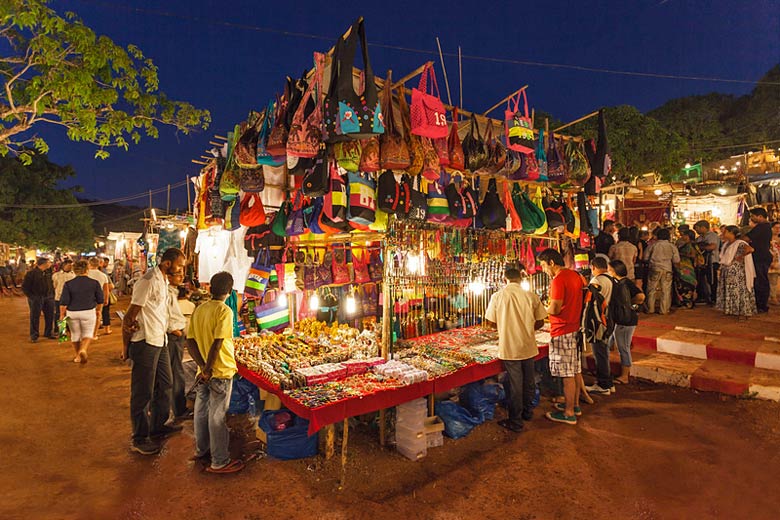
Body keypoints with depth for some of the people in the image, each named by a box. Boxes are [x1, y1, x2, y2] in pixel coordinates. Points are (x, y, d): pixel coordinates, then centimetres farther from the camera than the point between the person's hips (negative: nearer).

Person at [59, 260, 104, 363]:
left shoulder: (68, 284, -6)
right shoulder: (94, 283, -5)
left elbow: (64, 302, -6)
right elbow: (100, 300, 3)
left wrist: (62, 314, 5)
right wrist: (98, 310, 19)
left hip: (72, 313, 1)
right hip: (89, 312, -1)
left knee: (75, 334, 17)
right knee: (88, 333, 11)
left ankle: (78, 356, 27)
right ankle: (83, 349, -16)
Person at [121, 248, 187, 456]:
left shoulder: (163, 281, 11)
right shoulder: (149, 281, -19)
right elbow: (130, 316, -18)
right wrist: (125, 347, -13)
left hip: (160, 342, 10)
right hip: (145, 343, -10)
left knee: (164, 386, 19)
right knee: (143, 392, 3)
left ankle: (159, 427, 35)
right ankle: (139, 440, 17)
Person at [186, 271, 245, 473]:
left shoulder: (198, 310, 3)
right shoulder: (224, 311, -18)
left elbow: (190, 342, 0)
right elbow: (217, 343, -24)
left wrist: (203, 366, -6)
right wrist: (208, 369, -14)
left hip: (203, 372, 7)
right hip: (221, 372, -7)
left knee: (201, 411, 19)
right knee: (217, 416, 2)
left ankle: (201, 450, 37)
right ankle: (220, 462, 14)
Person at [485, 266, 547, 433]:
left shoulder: (498, 296, -10)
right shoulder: (531, 296, -4)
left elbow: (491, 322, -4)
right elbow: (540, 322, 1)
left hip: (509, 348, -3)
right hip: (528, 346, 3)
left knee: (515, 384, 6)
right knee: (528, 381, 19)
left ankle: (515, 421, 16)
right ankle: (528, 412, 37)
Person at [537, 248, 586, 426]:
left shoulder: (558, 280, -18)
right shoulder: (576, 275, 10)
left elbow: (555, 309, -23)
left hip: (562, 332, -9)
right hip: (576, 329, 9)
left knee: (567, 374, -1)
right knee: (576, 370, 17)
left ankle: (569, 413, 8)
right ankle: (575, 404, 30)